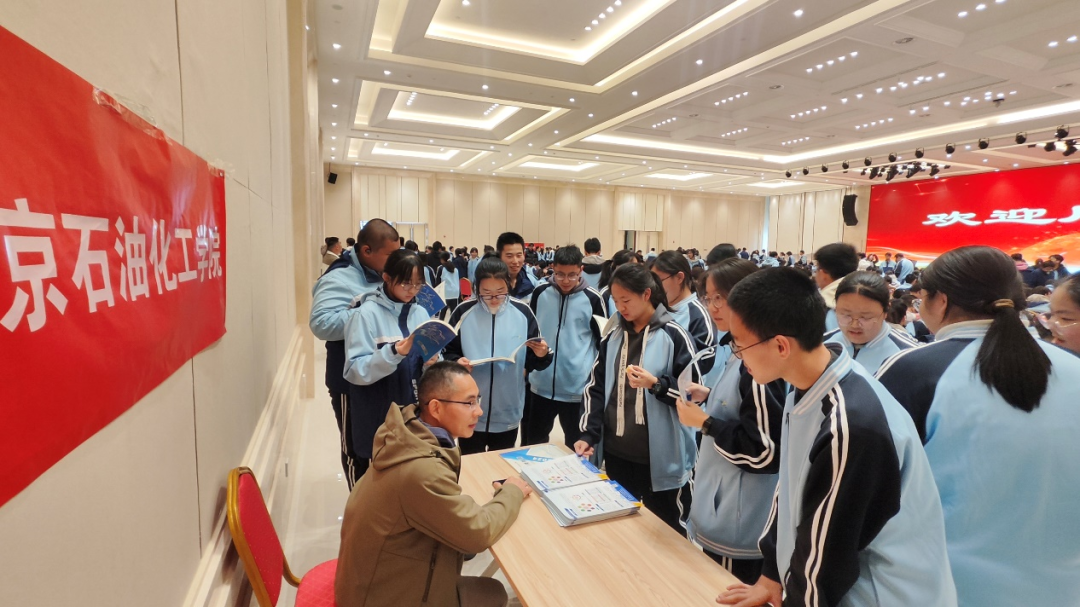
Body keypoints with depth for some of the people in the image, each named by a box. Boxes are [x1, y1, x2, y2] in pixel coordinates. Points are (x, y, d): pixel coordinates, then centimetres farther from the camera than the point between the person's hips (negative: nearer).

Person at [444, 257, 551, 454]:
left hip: (509, 413, 1)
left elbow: (534, 361, 1)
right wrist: (457, 362, -20)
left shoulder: (523, 312, -5)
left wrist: (542, 355, -21)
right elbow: (448, 353, 1)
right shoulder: (463, 312, -7)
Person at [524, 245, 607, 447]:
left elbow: (604, 341, 1)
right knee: (533, 443, 18)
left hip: (578, 387, -2)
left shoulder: (592, 299, -8)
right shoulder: (540, 293, -2)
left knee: (576, 445, 15)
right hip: (541, 384, 3)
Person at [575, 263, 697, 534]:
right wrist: (589, 434, -3)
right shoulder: (613, 338, 7)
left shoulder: (673, 336, -8)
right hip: (616, 454, 5)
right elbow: (595, 388, 7)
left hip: (660, 459, -5)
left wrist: (656, 385, -23)